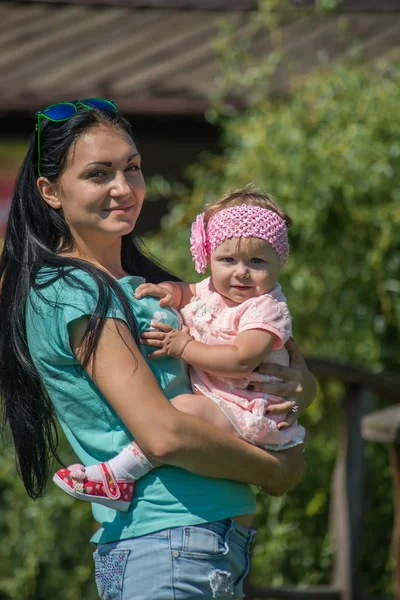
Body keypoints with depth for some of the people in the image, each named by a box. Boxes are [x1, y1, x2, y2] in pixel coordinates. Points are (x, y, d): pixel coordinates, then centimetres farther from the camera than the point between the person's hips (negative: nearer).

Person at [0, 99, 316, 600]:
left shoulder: (136, 283, 17)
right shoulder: (76, 292, -12)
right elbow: (164, 435, -20)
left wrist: (299, 380, -1)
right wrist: (275, 470, -7)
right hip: (169, 552, -9)